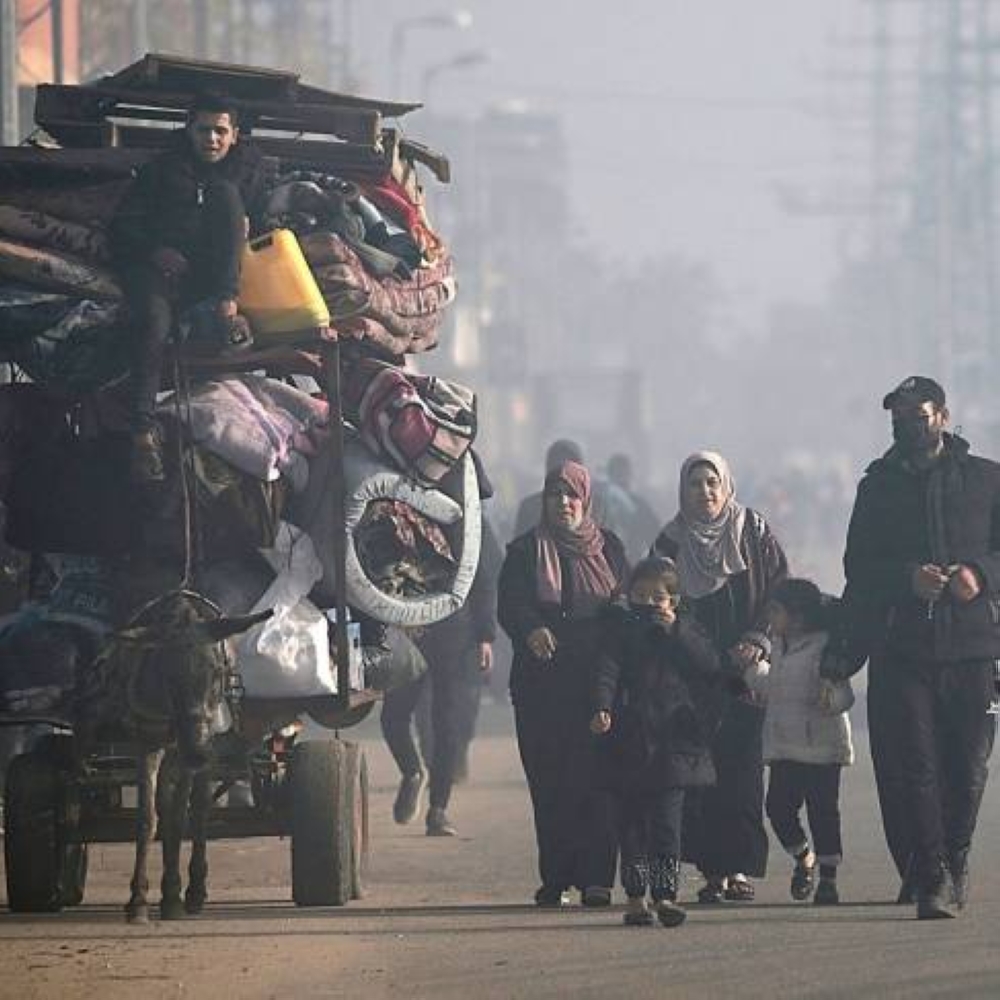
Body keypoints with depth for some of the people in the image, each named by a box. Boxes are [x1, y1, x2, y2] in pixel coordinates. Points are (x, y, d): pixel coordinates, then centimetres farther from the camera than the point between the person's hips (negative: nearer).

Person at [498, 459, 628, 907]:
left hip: (598, 682, 0)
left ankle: (596, 877, -9)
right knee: (548, 781, -2)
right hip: (542, 683, 0)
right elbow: (509, 606, -5)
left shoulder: (608, 548, 13)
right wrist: (532, 630, -27)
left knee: (596, 781, -8)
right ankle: (554, 878, 2)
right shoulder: (526, 551, 9)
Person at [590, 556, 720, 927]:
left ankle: (665, 893, -7)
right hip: (629, 742, 0)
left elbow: (710, 666, -2)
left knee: (667, 822, -7)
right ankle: (635, 897, 8)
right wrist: (602, 708, -21)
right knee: (631, 823, 2)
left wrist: (675, 631, -8)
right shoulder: (621, 628, 8)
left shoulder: (685, 628, 12)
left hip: (673, 741, 0)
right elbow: (607, 670, -4)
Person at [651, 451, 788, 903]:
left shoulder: (756, 535, 6)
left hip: (746, 671, -1)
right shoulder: (671, 543, 10)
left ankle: (740, 866, -5)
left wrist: (758, 640, -11)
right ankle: (713, 869, -4)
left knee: (743, 768, -7)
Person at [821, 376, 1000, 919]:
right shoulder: (879, 486, 11)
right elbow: (859, 568, 6)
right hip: (905, 645, 0)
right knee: (918, 762, -7)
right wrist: (908, 577, -12)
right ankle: (933, 879, -7)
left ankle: (955, 859, 24)